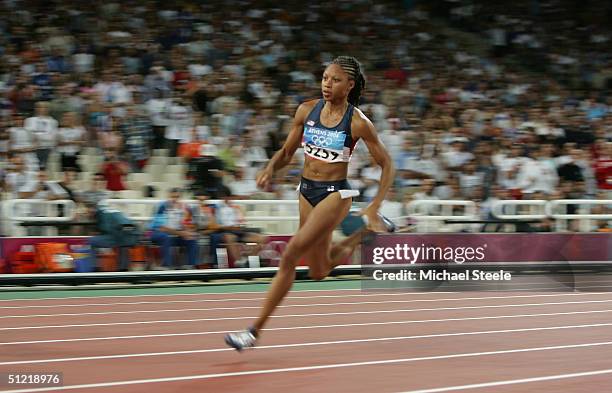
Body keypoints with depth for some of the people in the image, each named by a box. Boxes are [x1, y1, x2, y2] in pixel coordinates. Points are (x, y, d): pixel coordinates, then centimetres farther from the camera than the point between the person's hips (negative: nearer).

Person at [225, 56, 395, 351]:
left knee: (290, 255, -18)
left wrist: (374, 208, -13)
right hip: (307, 191, 6)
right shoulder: (307, 111, 0)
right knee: (319, 271, 16)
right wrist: (270, 168, -13)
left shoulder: (358, 123, -13)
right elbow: (286, 152, 9)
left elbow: (387, 166, -5)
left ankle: (255, 331, -12)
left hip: (335, 194, -6)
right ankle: (367, 233, 41)